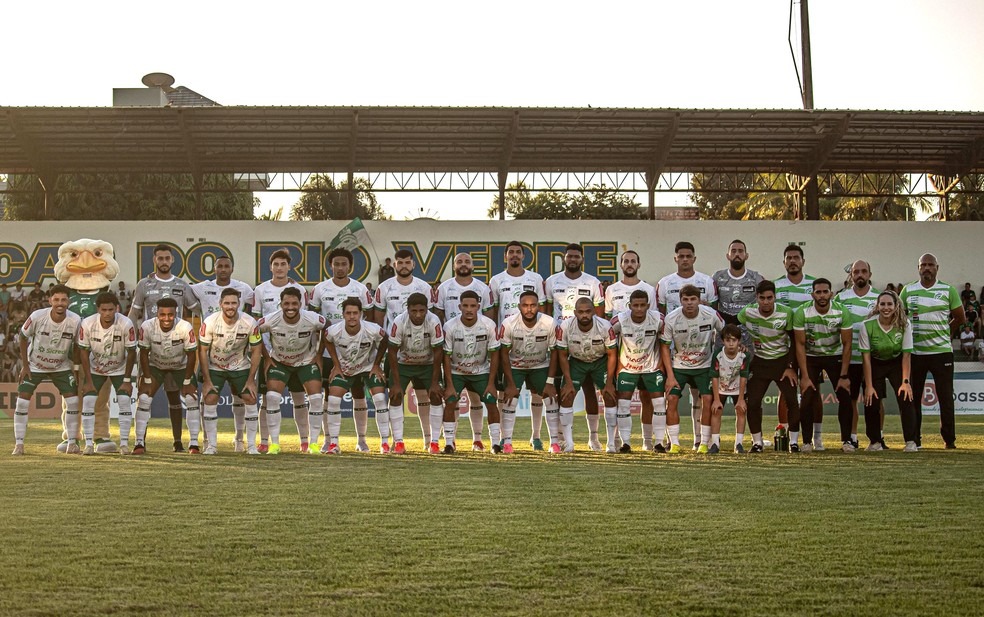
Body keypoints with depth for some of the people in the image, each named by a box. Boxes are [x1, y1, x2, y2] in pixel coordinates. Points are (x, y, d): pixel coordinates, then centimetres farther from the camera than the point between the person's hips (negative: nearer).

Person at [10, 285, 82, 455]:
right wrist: (25, 365, -7)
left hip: (62, 367, 1)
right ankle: (19, 444, 2)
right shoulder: (37, 317, -25)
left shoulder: (75, 321, -22)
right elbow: (23, 338, -8)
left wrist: (75, 369, -4)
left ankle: (72, 443, 3)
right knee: (22, 401, -9)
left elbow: (77, 346, -4)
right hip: (34, 365, -1)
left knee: (73, 400, -8)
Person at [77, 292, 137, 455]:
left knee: (124, 402, -12)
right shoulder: (87, 324, -24)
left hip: (119, 369, -1)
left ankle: (124, 443, -3)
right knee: (88, 402, -11)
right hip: (95, 369, 1)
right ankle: (89, 444, -3)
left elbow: (131, 353, -16)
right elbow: (84, 352, -12)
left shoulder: (126, 324, -28)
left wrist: (127, 380, -13)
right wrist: (88, 381, -12)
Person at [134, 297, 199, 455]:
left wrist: (187, 382, -14)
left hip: (181, 367, -1)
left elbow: (191, 355, -18)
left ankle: (193, 444, -4)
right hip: (154, 366, 1)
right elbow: (144, 354, -13)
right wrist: (147, 380, -12)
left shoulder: (186, 328, -30)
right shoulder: (146, 327, -27)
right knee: (143, 400, -12)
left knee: (192, 400, -12)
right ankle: (140, 443, -4)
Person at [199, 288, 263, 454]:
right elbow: (202, 351, -13)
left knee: (250, 399, -9)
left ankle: (251, 444, 5)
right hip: (214, 367, -1)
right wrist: (206, 380, -15)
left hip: (240, 366, 1)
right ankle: (211, 444, -2)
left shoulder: (249, 323, -20)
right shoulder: (210, 322, -22)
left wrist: (251, 380, -11)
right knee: (209, 399, -15)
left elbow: (256, 350, -9)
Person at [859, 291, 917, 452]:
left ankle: (910, 442, -8)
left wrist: (905, 381, -18)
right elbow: (866, 356, -17)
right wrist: (869, 386, -17)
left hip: (897, 363, 0)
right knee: (871, 402, -8)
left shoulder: (905, 324, -20)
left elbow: (906, 354, -14)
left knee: (906, 398, -16)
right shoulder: (867, 325, -22)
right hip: (875, 364, 0)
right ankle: (875, 442, 12)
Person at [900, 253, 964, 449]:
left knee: (946, 397, 1)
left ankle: (949, 439, 9)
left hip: (942, 351, -2)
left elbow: (960, 318, 6)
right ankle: (914, 439, 14)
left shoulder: (948, 291, 0)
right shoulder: (908, 291, 5)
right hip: (915, 352, 2)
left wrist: (940, 329, 5)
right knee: (913, 397, 6)